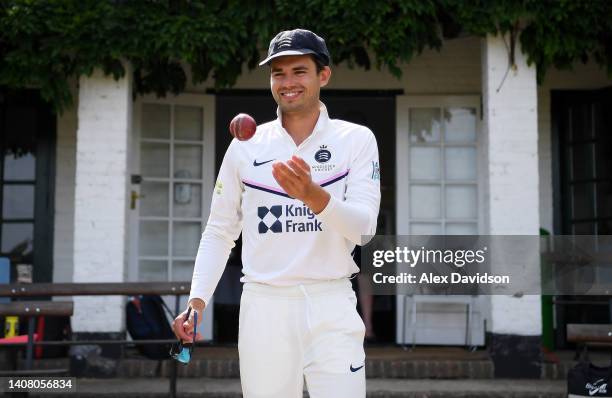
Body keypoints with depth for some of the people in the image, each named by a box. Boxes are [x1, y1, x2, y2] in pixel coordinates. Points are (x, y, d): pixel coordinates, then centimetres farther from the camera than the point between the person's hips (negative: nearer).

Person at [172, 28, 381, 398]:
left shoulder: (357, 139, 1)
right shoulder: (245, 146, 7)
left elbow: (364, 228, -12)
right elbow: (220, 232, 11)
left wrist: (312, 194, -30)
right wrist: (198, 301, -2)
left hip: (331, 307, -1)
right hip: (264, 306, 2)